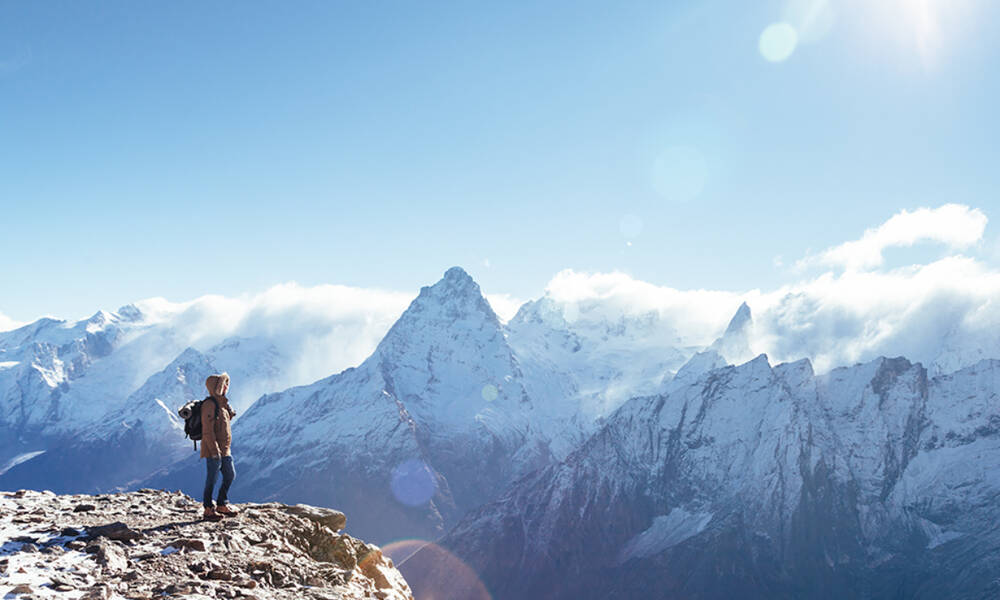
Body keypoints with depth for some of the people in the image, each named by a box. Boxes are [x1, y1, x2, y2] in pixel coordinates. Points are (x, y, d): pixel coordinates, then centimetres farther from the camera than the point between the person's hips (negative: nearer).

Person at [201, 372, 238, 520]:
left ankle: (222, 505, 26)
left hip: (224, 449, 10)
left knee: (230, 475, 14)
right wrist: (215, 450, -22)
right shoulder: (210, 404, -16)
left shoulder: (222, 403, 14)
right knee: (212, 479, -1)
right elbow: (208, 430, -20)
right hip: (213, 450, -10)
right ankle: (208, 509, 9)